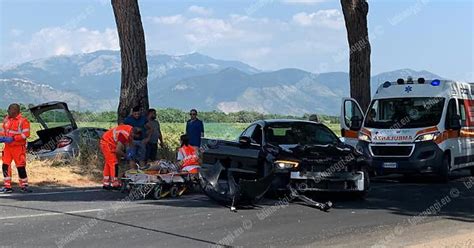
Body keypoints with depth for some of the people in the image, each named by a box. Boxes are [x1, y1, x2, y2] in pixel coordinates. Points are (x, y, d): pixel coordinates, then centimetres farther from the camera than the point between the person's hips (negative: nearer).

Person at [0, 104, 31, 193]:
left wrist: (13, 138, -23)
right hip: (7, 146, 7)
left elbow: (26, 134, -18)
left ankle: (24, 186, 12)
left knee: (21, 167, -1)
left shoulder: (23, 121, -11)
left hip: (18, 147, -6)